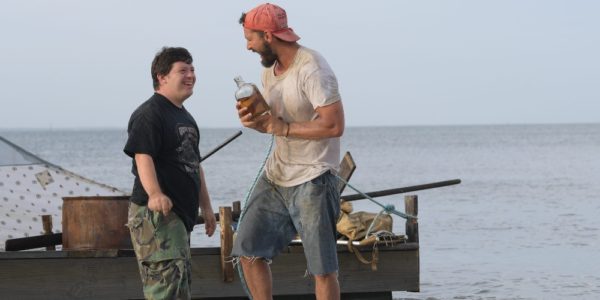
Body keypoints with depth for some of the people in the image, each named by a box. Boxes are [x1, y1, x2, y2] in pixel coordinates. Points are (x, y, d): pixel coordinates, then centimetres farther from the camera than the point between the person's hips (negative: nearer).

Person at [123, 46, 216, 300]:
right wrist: (154, 193, -40)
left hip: (181, 212, 10)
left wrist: (206, 207, 27)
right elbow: (143, 156, -25)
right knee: (168, 279, -20)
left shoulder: (185, 117, 21)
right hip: (156, 212, -10)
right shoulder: (149, 114, -11)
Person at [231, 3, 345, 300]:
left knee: (322, 269, -4)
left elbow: (334, 125, -25)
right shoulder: (270, 68, 10)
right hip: (275, 175, 9)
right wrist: (254, 121, -3)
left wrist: (283, 128, -21)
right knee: (248, 251, 8)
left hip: (311, 179, -9)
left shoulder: (312, 69, -18)